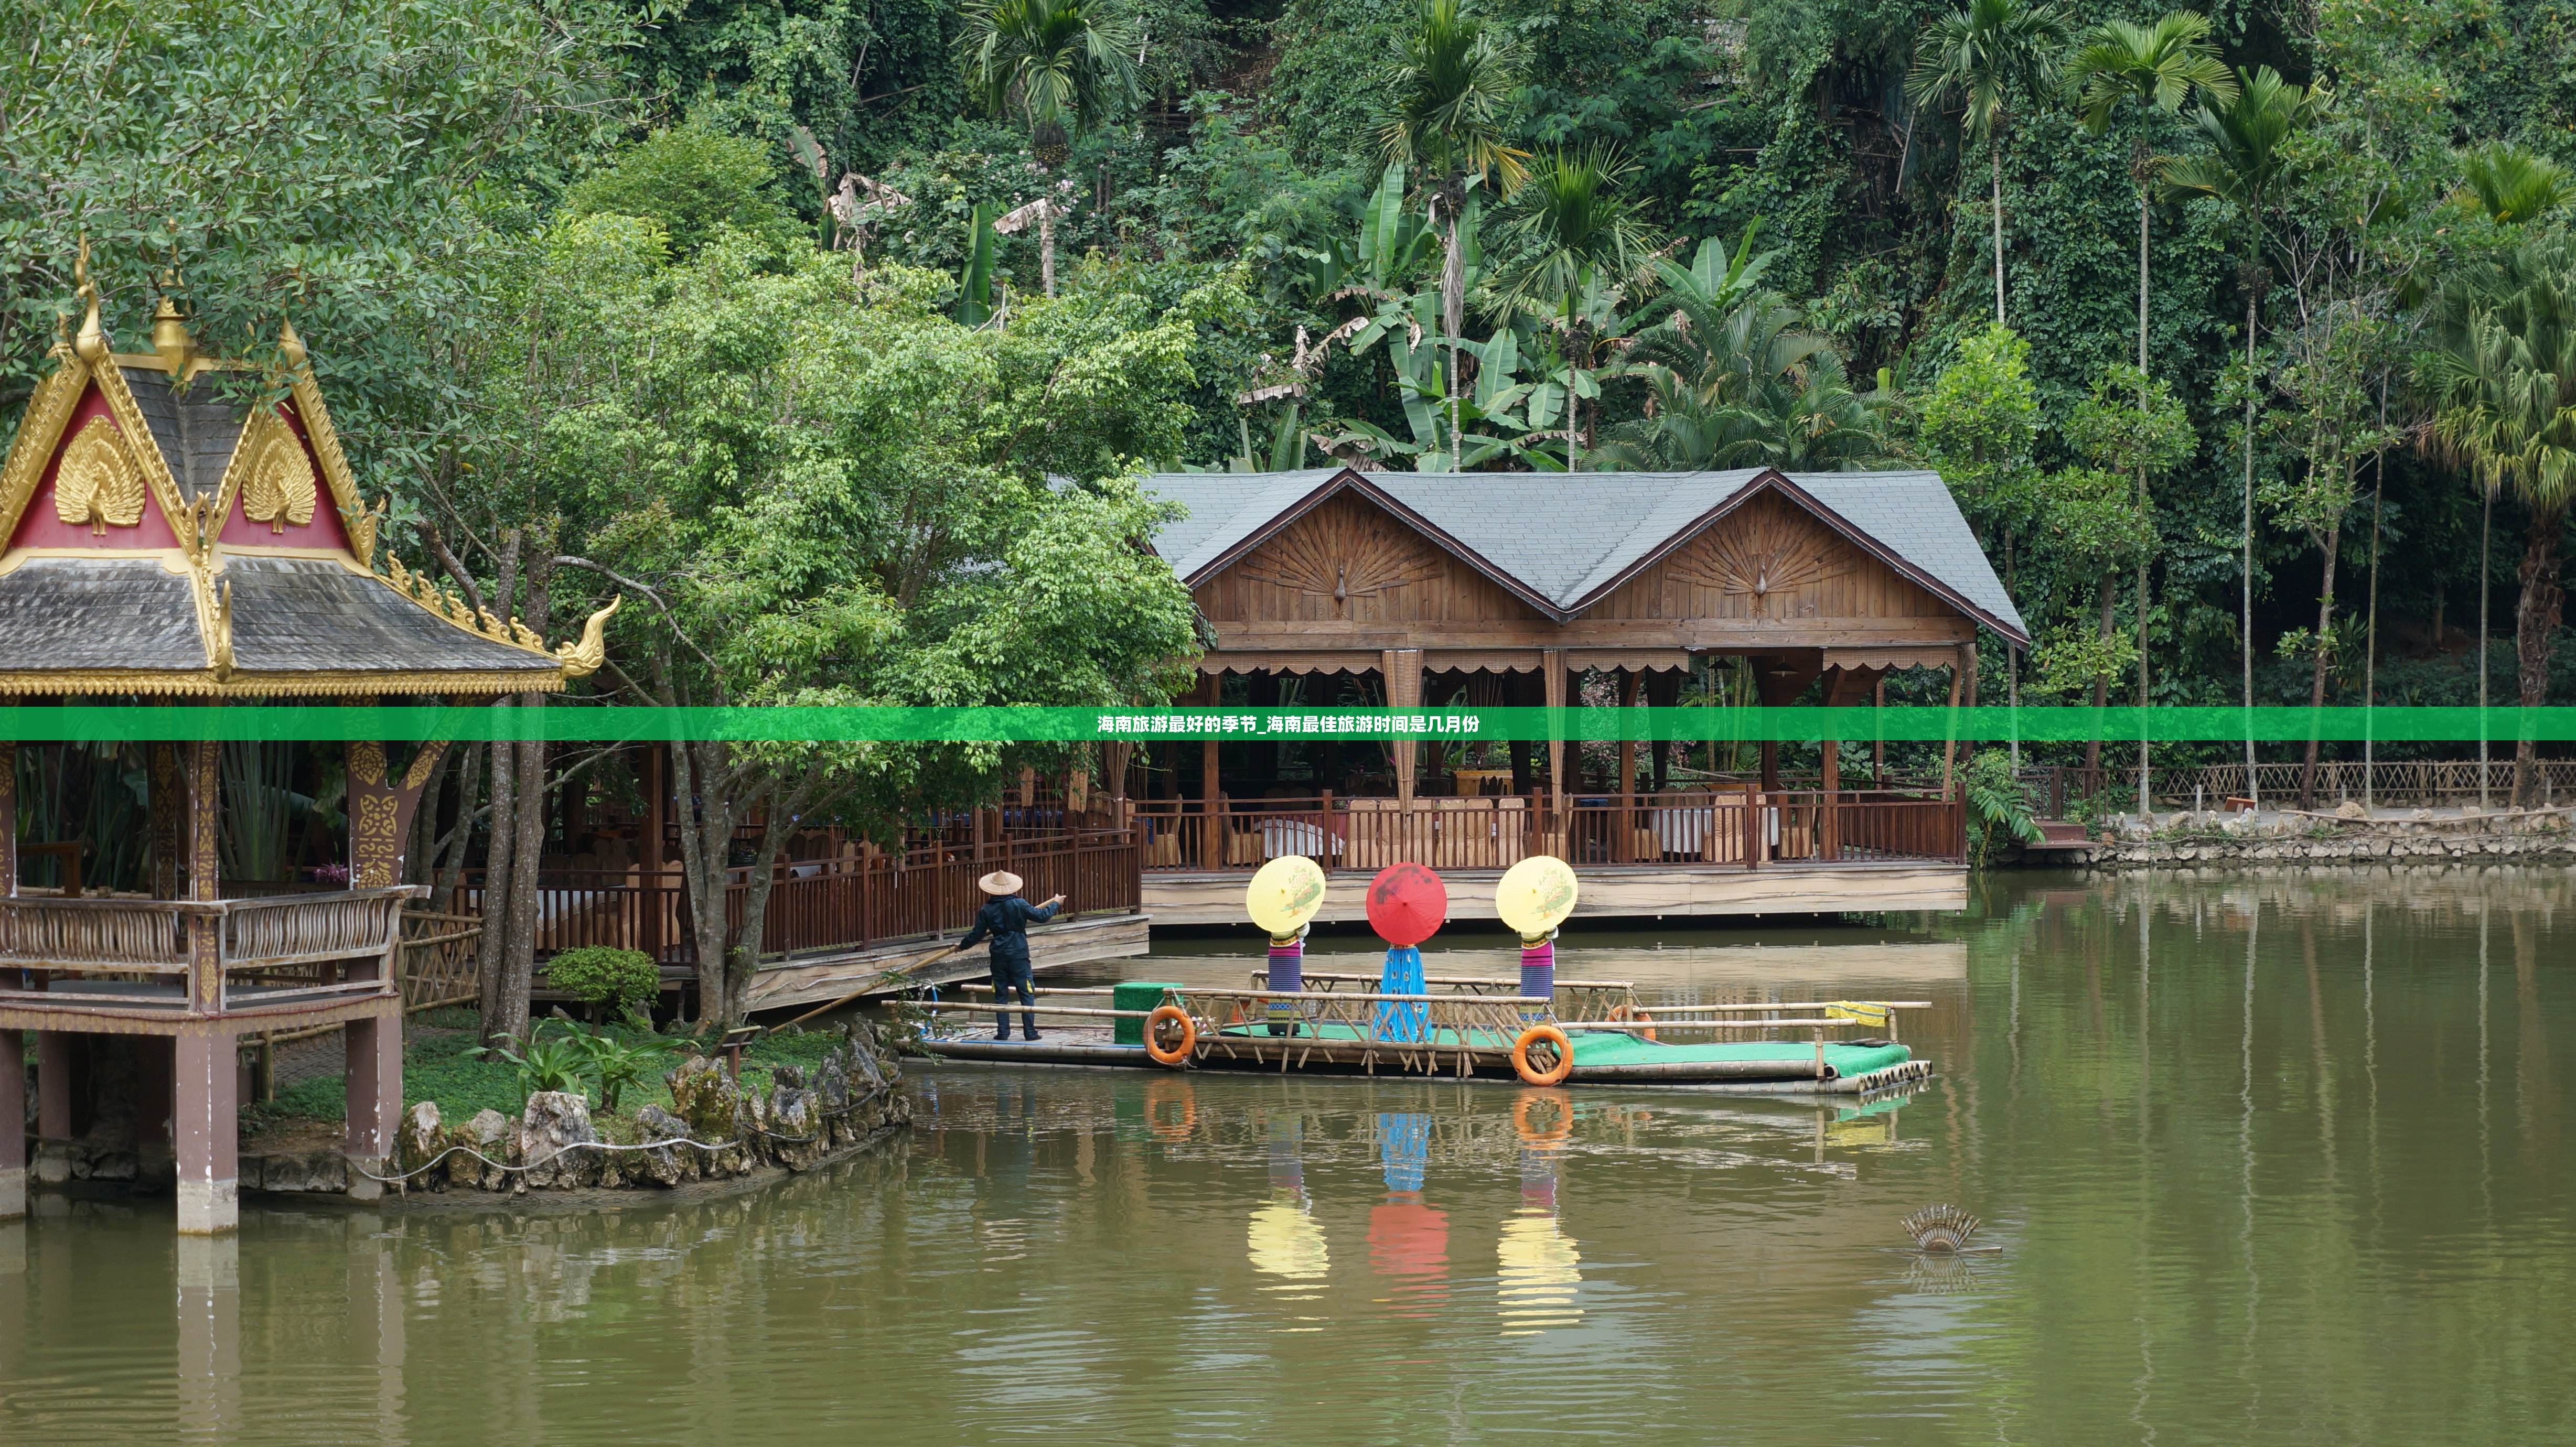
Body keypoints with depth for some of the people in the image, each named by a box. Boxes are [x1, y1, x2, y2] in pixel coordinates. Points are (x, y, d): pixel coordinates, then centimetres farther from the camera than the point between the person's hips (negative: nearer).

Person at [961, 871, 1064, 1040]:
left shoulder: (986, 910, 0)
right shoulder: (1019, 904, -7)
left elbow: (977, 935, 4)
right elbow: (1041, 917, -6)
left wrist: (963, 945, 22)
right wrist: (1055, 904, 11)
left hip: (999, 955, 2)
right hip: (1019, 954, -2)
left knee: (1001, 994, 10)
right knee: (1026, 993, 3)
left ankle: (1003, 1032, 8)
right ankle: (1030, 1032, -1)